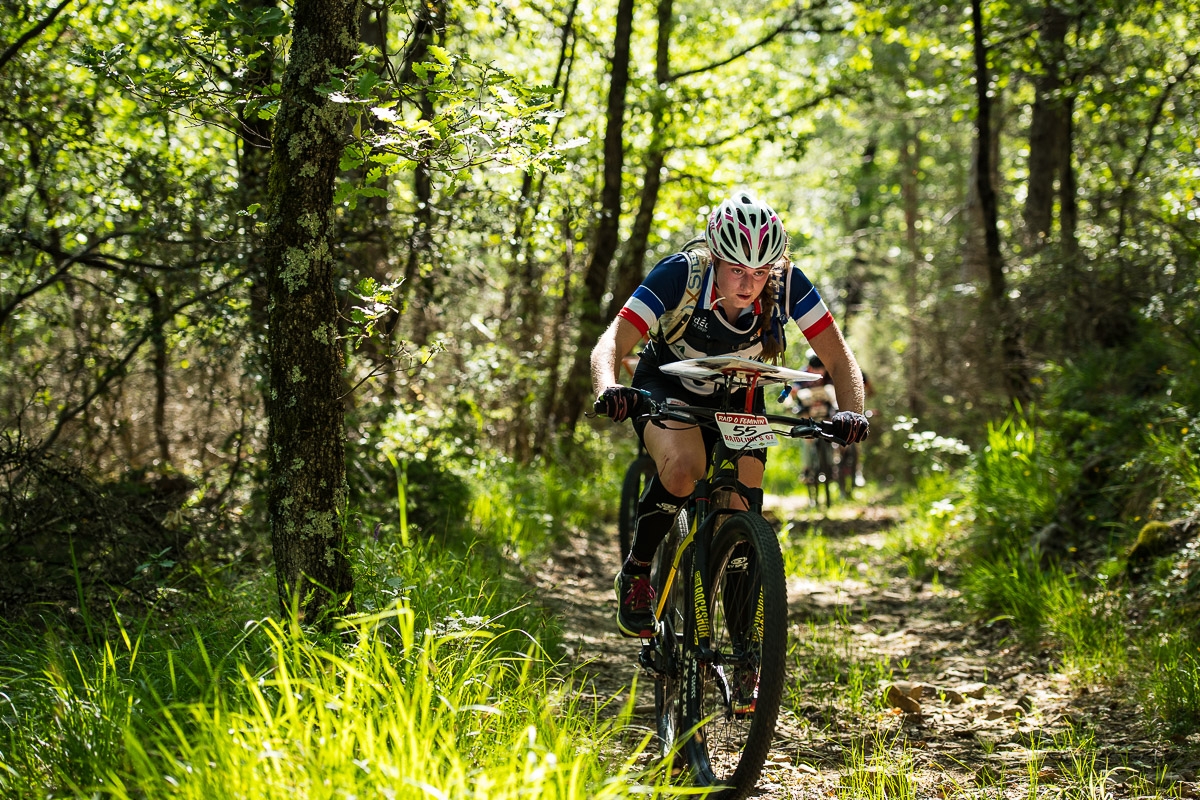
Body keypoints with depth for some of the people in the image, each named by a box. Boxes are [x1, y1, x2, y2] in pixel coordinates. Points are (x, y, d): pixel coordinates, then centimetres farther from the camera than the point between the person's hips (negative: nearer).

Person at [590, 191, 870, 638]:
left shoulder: (787, 284, -26)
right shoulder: (680, 275, -31)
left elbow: (839, 358, -20)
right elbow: (612, 343, -33)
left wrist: (851, 413, -39)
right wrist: (608, 389, -55)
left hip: (738, 397, 3)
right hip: (667, 387, -2)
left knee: (743, 514, -11)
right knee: (685, 466, -34)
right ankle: (635, 574, -11)